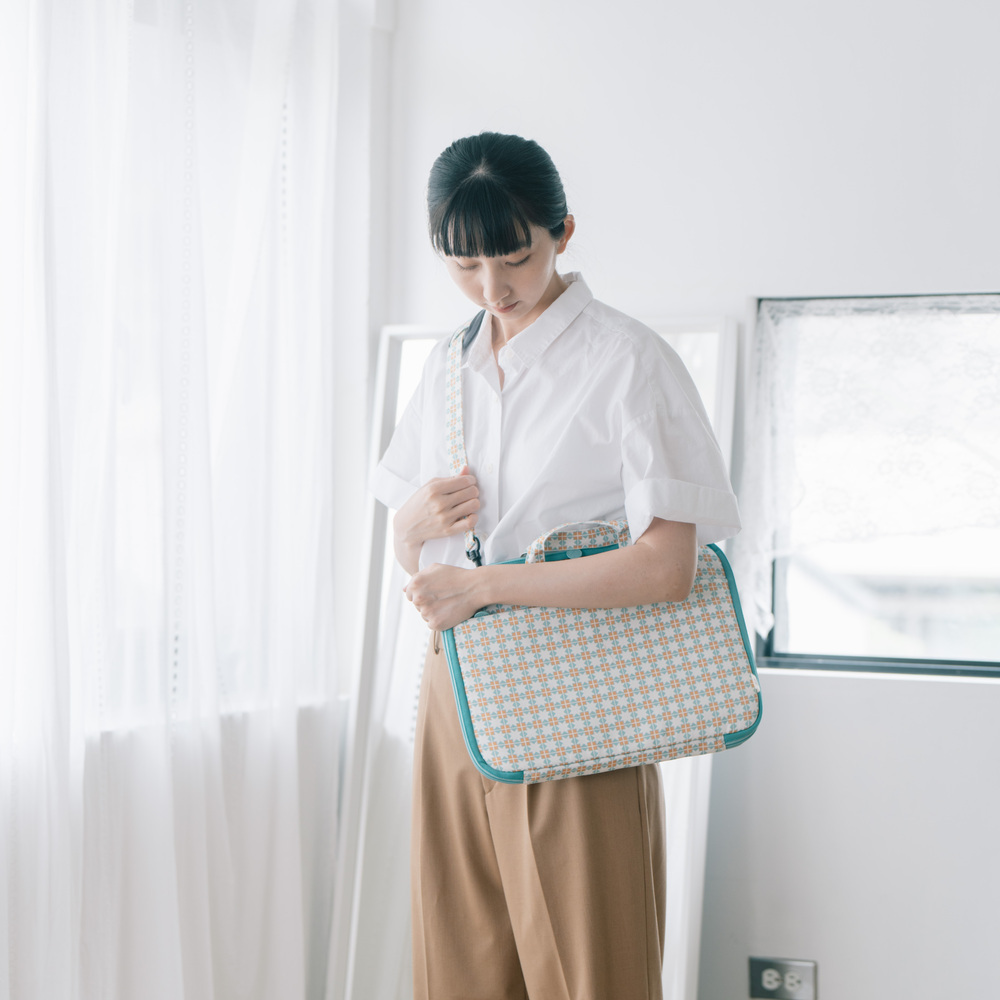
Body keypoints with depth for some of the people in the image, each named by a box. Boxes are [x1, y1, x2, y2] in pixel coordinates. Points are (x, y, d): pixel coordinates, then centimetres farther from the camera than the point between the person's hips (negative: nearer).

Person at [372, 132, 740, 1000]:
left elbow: (667, 566, -18)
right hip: (458, 703, 6)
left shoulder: (626, 360, -9)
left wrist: (482, 584, -16)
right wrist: (416, 520, -5)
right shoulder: (449, 366, 12)